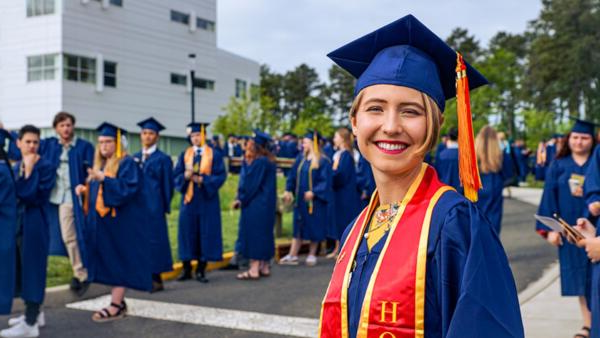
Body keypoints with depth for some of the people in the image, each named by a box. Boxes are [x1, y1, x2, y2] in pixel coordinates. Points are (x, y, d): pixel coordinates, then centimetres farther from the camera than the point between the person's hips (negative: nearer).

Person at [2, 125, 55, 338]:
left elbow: (35, 195, -20)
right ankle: (34, 313, 25)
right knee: (22, 268, 13)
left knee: (32, 267, -8)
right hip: (17, 222, 8)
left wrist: (29, 170, -19)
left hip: (34, 224, -8)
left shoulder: (45, 167, -9)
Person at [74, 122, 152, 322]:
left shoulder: (127, 163, -9)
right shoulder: (101, 164, 16)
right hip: (104, 222, 9)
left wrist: (103, 179, -29)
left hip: (121, 221, -8)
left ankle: (116, 307, -4)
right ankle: (119, 302, 17)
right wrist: (85, 189, 5)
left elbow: (127, 188, -22)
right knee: (110, 262, 9)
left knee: (119, 261, -6)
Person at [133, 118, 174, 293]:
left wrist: (165, 207, -6)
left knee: (154, 238, -2)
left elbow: (167, 184, -3)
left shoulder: (163, 159, -2)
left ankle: (156, 278, 3)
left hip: (154, 206, -5)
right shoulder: (135, 158, 13)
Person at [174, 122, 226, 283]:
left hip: (207, 199, -2)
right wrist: (186, 176, -17)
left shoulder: (214, 155, 1)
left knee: (206, 233, 0)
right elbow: (176, 175, 4)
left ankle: (201, 269, 8)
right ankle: (187, 269, 11)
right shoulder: (185, 154, 9)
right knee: (187, 232, 2)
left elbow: (221, 176, -6)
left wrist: (202, 179, -18)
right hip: (188, 198, 2)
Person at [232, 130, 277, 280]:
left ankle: (254, 269, -3)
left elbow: (251, 184, -17)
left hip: (255, 205, -10)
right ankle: (264, 267, 20)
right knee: (264, 234, 13)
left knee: (254, 234, -5)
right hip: (266, 204, 10)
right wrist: (241, 198, 9)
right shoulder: (268, 160, 12)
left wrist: (241, 199, -4)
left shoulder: (258, 162, -19)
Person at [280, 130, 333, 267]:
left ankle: (312, 254, 18)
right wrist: (288, 190, 1)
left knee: (314, 227, 4)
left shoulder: (323, 161, -10)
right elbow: (292, 176, 12)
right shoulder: (300, 159, 8)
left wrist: (313, 192, -23)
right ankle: (292, 255, 11)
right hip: (300, 199, 6)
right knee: (298, 226, 9)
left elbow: (325, 181, -14)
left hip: (315, 200, -6)